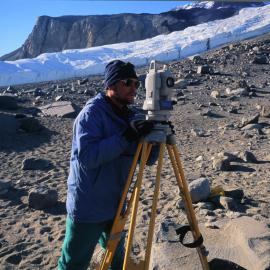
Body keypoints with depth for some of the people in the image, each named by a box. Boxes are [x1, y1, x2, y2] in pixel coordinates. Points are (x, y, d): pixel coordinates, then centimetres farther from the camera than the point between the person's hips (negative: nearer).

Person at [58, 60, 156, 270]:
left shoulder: (129, 115, 5)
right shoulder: (92, 112, -17)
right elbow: (87, 156, -29)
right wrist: (126, 137, -32)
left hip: (115, 204, 7)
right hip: (88, 207, -7)